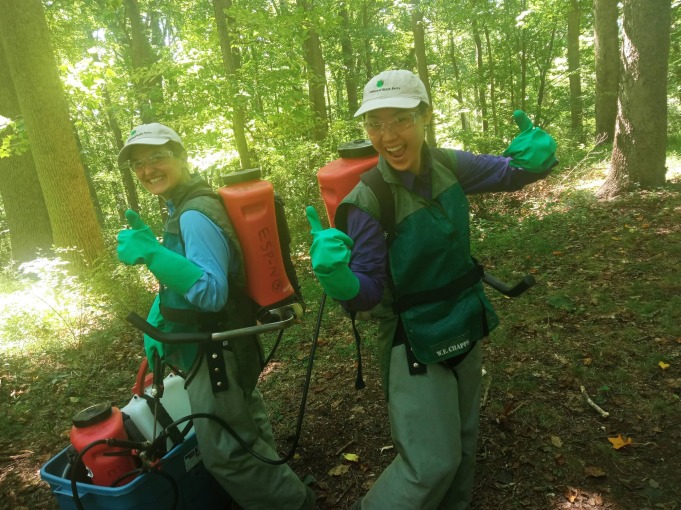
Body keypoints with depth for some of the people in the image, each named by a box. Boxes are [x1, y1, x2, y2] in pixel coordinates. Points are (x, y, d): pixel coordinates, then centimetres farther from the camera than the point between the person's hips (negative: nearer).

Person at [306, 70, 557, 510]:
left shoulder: (448, 165, -11)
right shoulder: (368, 202, -25)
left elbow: (509, 173, 5)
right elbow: (369, 291, -19)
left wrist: (534, 156, -18)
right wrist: (337, 277, -41)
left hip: (465, 326, 6)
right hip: (416, 341, -6)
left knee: (463, 438, 25)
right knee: (432, 462, -2)